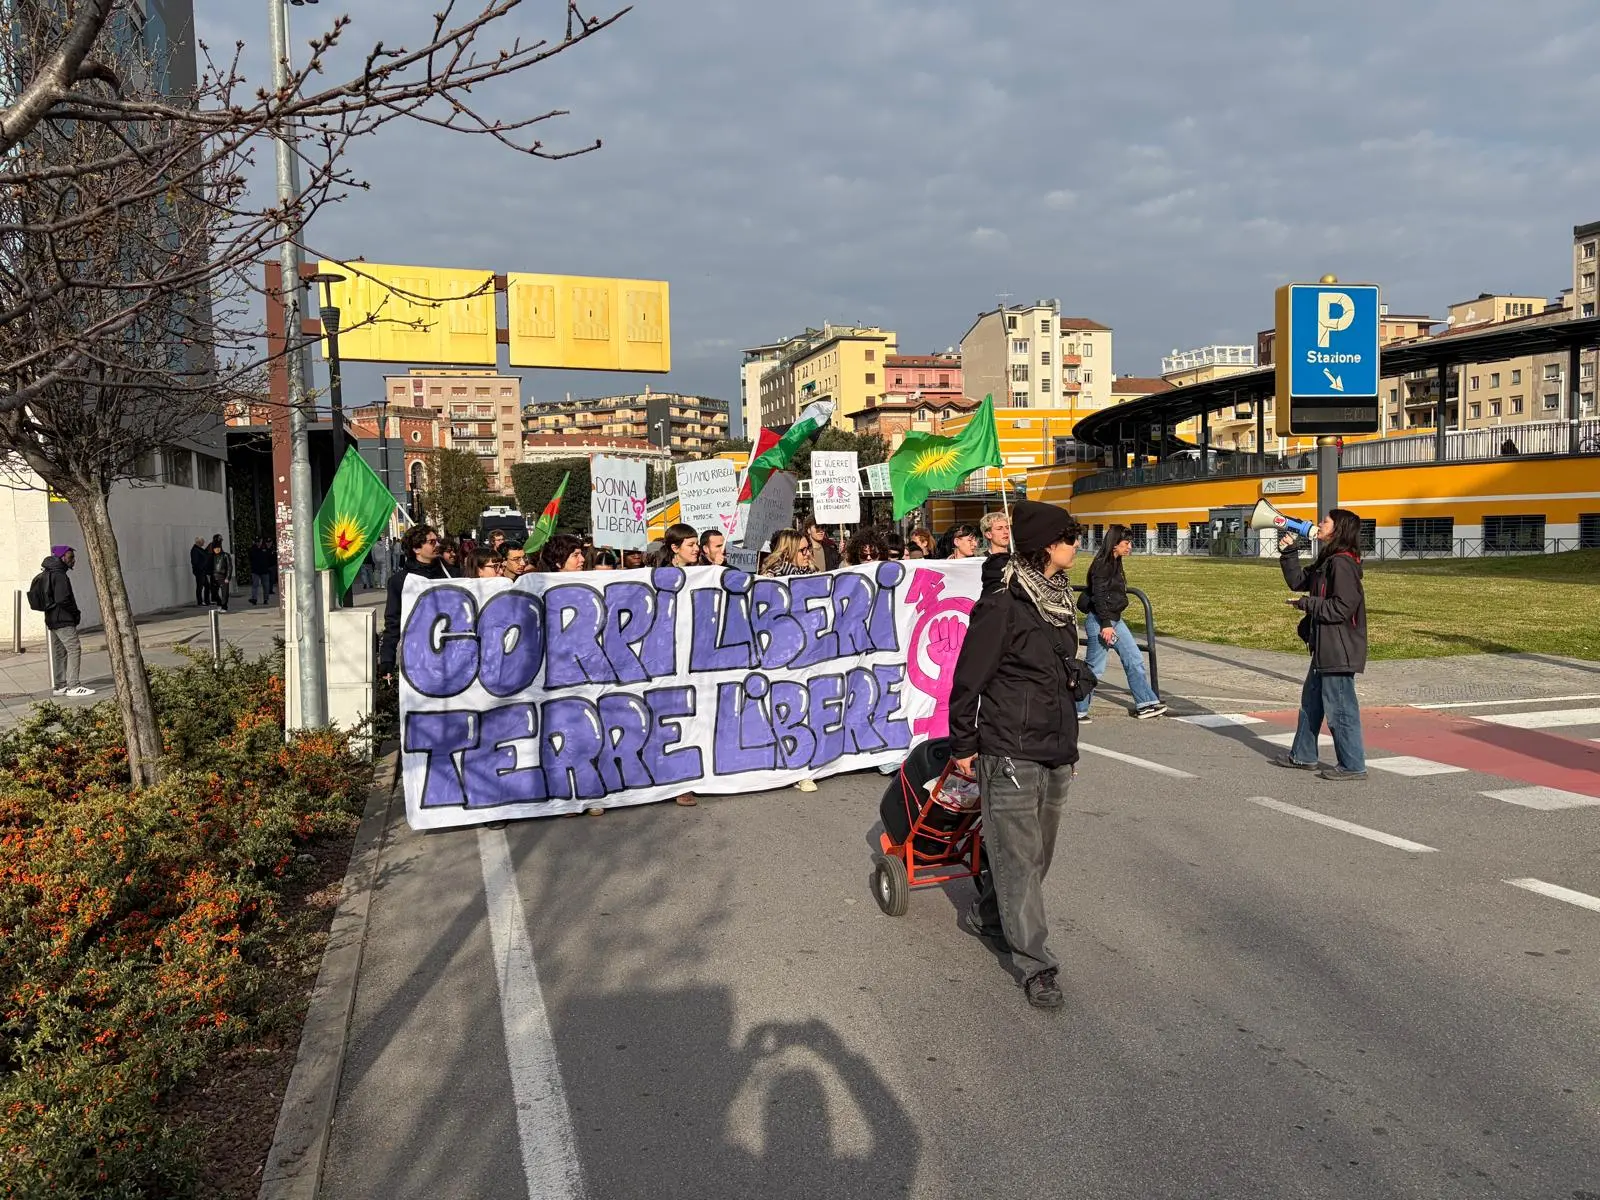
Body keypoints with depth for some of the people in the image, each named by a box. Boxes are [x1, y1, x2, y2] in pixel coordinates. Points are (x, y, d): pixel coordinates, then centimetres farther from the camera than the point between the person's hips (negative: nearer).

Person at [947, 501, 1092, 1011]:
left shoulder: (1057, 599, 9)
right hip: (1011, 753, -9)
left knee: (1037, 851, 18)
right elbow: (968, 679, -12)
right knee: (1018, 857, 0)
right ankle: (1035, 965, 9)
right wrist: (963, 745, -8)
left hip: (1057, 749, 9)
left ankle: (987, 915, 40)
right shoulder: (1002, 606, -16)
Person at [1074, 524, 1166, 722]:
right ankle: (1076, 710, 8)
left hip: (1114, 619, 10)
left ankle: (1145, 704, 17)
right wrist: (1106, 624, -22)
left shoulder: (1115, 563, 12)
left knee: (1134, 659, 10)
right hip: (1099, 621, -10)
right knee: (1094, 668, -3)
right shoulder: (1102, 564, -16)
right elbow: (1099, 596, -21)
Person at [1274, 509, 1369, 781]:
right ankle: (1303, 755, 30)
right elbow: (1298, 582, 16)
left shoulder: (1342, 564, -19)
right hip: (1325, 647, 11)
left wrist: (1307, 603, -13)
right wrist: (1289, 553, 7)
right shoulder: (1326, 561, 12)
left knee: (1339, 708, -2)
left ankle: (1353, 765, 8)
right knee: (1311, 700, 19)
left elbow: (1341, 608, -24)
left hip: (1339, 650, -11)